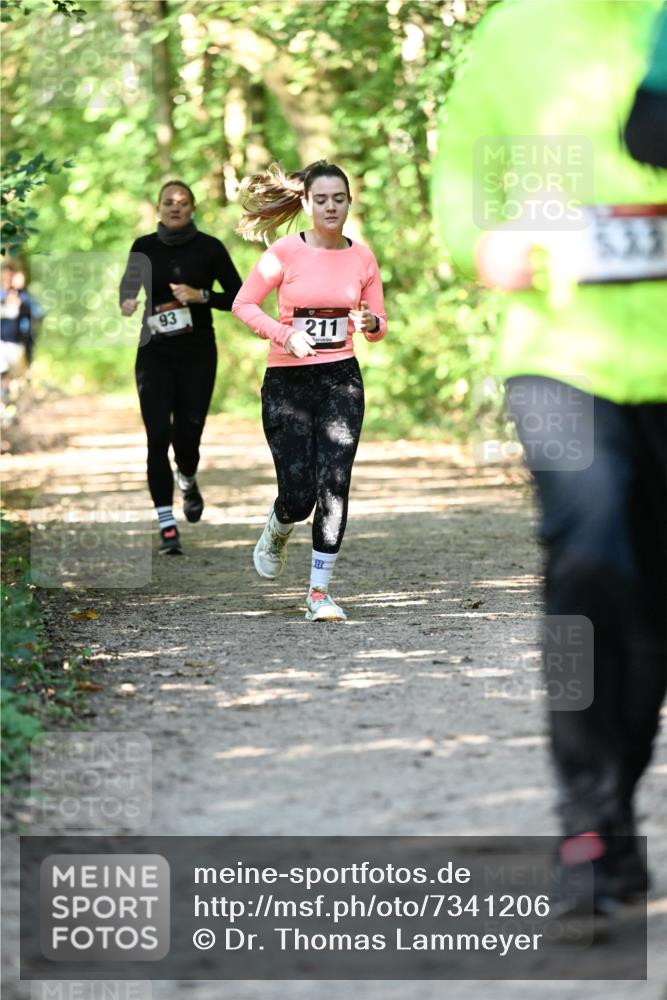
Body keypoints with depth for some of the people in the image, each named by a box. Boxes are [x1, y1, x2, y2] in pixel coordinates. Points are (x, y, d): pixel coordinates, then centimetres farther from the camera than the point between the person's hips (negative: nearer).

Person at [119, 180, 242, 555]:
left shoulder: (209, 247, -3)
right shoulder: (144, 247, 2)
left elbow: (239, 297, -1)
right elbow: (129, 289, 15)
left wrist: (202, 295, -17)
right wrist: (128, 304, -8)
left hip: (197, 353, -1)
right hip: (155, 354, 1)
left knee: (187, 434, 2)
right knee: (158, 435, -10)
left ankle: (188, 480, 40)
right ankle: (167, 527, -9)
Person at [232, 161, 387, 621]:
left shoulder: (362, 257, 4)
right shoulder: (286, 251, -6)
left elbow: (380, 325, 11)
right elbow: (243, 304, -1)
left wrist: (370, 322, -13)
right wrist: (284, 335, -16)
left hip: (341, 378, 2)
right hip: (287, 380, -2)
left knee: (334, 485, -11)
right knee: (299, 494, -6)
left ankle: (320, 591, -2)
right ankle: (276, 533, 32)